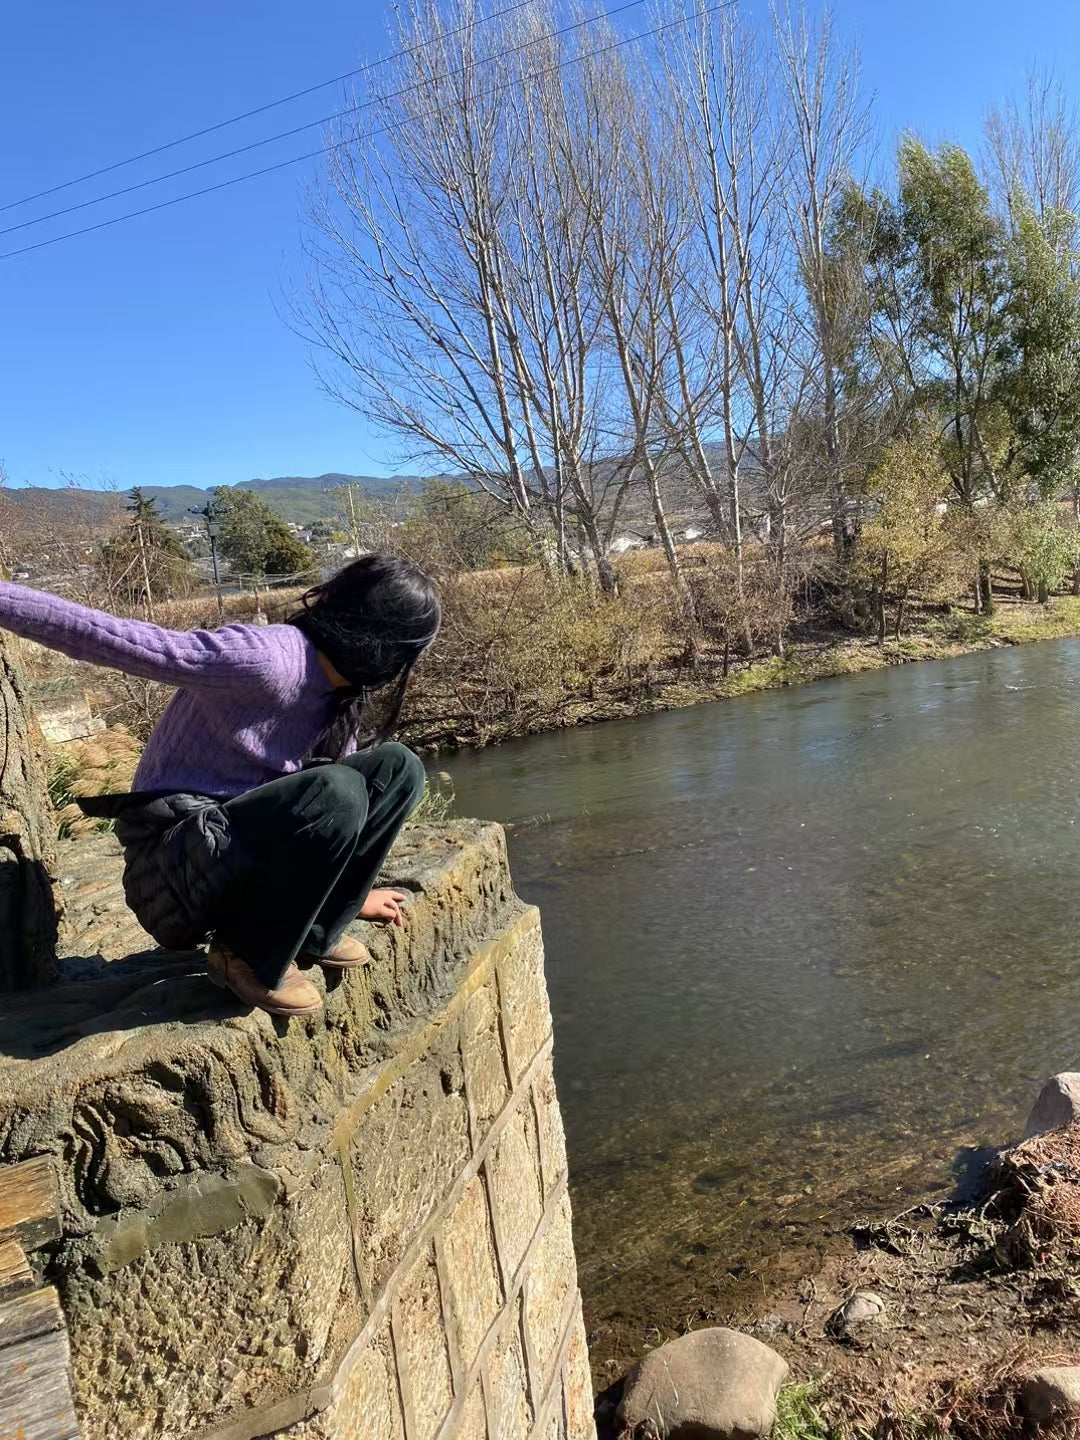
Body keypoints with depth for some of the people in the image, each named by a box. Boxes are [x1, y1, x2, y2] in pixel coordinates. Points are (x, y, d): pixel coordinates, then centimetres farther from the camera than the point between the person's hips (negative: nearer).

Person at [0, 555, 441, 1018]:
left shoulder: (341, 693, 5)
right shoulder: (264, 659, -23)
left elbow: (338, 796, 18)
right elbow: (110, 637, -24)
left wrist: (348, 891, 27)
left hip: (251, 845, 8)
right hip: (176, 865, -8)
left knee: (397, 767, -5)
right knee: (335, 793, -33)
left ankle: (313, 931, 4)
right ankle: (250, 956, -9)